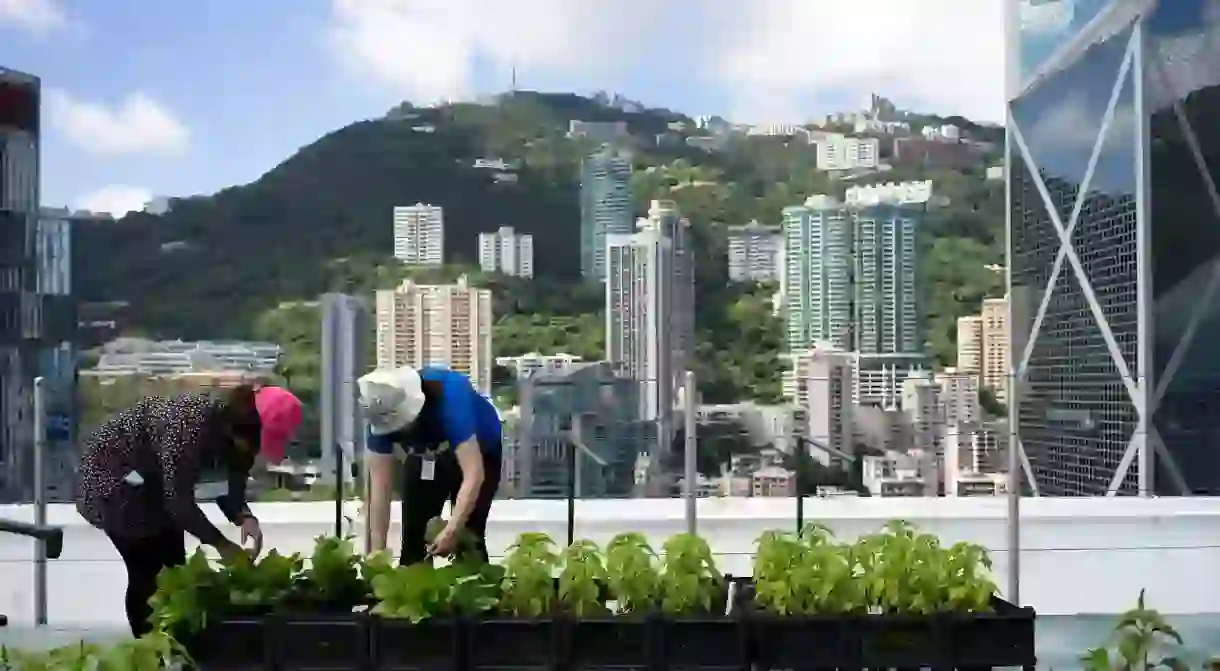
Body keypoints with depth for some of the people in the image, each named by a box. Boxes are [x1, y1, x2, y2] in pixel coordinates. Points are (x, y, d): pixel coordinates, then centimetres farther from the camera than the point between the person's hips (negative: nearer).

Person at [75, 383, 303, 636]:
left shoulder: (233, 429, -13)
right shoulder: (189, 425, -37)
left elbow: (230, 487, -6)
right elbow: (178, 497, -34)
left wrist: (245, 517, -26)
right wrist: (220, 543, -32)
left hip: (152, 480, 8)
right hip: (111, 475, -8)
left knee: (175, 566, 4)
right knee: (148, 572, -10)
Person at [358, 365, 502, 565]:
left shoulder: (449, 398, -42)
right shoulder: (382, 414, -29)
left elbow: (474, 474, -46)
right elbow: (380, 487, -26)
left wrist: (452, 530, -55)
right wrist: (377, 551, -30)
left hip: (478, 450, -4)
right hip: (425, 457, 4)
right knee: (413, 536, 2)